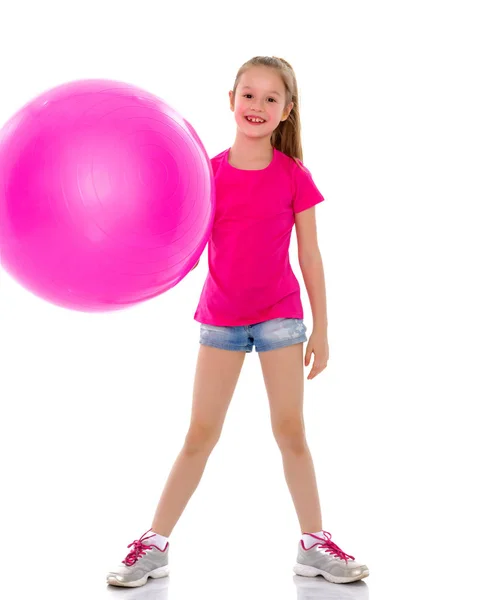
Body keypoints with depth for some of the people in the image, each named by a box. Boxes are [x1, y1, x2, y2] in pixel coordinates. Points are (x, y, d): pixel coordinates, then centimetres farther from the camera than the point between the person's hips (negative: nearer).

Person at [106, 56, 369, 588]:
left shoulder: (294, 177, -5)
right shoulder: (209, 173, -3)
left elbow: (310, 256, -2)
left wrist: (320, 329, -2)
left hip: (279, 314, -1)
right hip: (220, 317, 1)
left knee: (290, 430, 2)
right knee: (200, 433, 3)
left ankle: (315, 545, 13)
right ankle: (154, 546, 11)